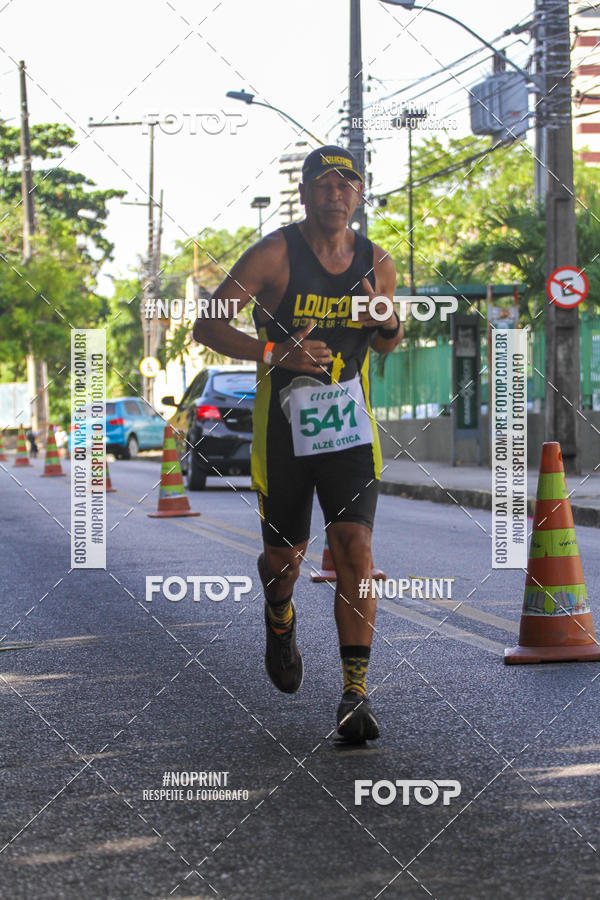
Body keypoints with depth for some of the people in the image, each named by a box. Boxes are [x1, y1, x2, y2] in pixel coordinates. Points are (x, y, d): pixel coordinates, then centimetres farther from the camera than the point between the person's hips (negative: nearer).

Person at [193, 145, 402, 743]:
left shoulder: (378, 263, 3)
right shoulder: (274, 254, -9)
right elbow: (207, 325, -10)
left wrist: (390, 325, -6)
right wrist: (273, 352, -24)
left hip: (350, 426, 2)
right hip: (283, 425, -1)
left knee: (355, 548, -14)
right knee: (284, 554, 11)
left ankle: (355, 693, -11)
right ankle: (280, 622, 48)